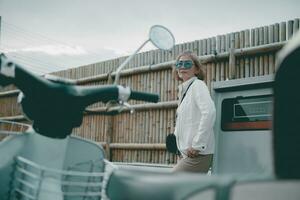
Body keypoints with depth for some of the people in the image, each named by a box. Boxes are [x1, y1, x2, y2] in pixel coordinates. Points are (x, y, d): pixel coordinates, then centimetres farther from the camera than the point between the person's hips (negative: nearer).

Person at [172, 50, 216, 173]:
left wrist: (197, 145, -22)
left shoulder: (198, 85, -8)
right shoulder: (184, 90, 18)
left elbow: (209, 112, -23)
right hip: (185, 154, 9)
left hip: (197, 155, -9)